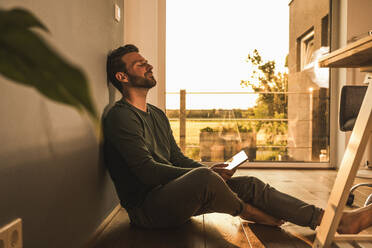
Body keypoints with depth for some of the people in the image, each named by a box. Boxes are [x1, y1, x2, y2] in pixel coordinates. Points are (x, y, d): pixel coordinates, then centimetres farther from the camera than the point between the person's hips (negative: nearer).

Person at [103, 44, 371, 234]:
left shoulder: (157, 114, 17)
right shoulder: (120, 117, -12)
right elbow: (148, 171, -20)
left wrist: (210, 171, -1)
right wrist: (205, 172, -19)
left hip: (170, 195, 8)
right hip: (146, 208, -8)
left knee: (247, 183, -6)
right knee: (203, 177, -35)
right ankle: (249, 212, -5)